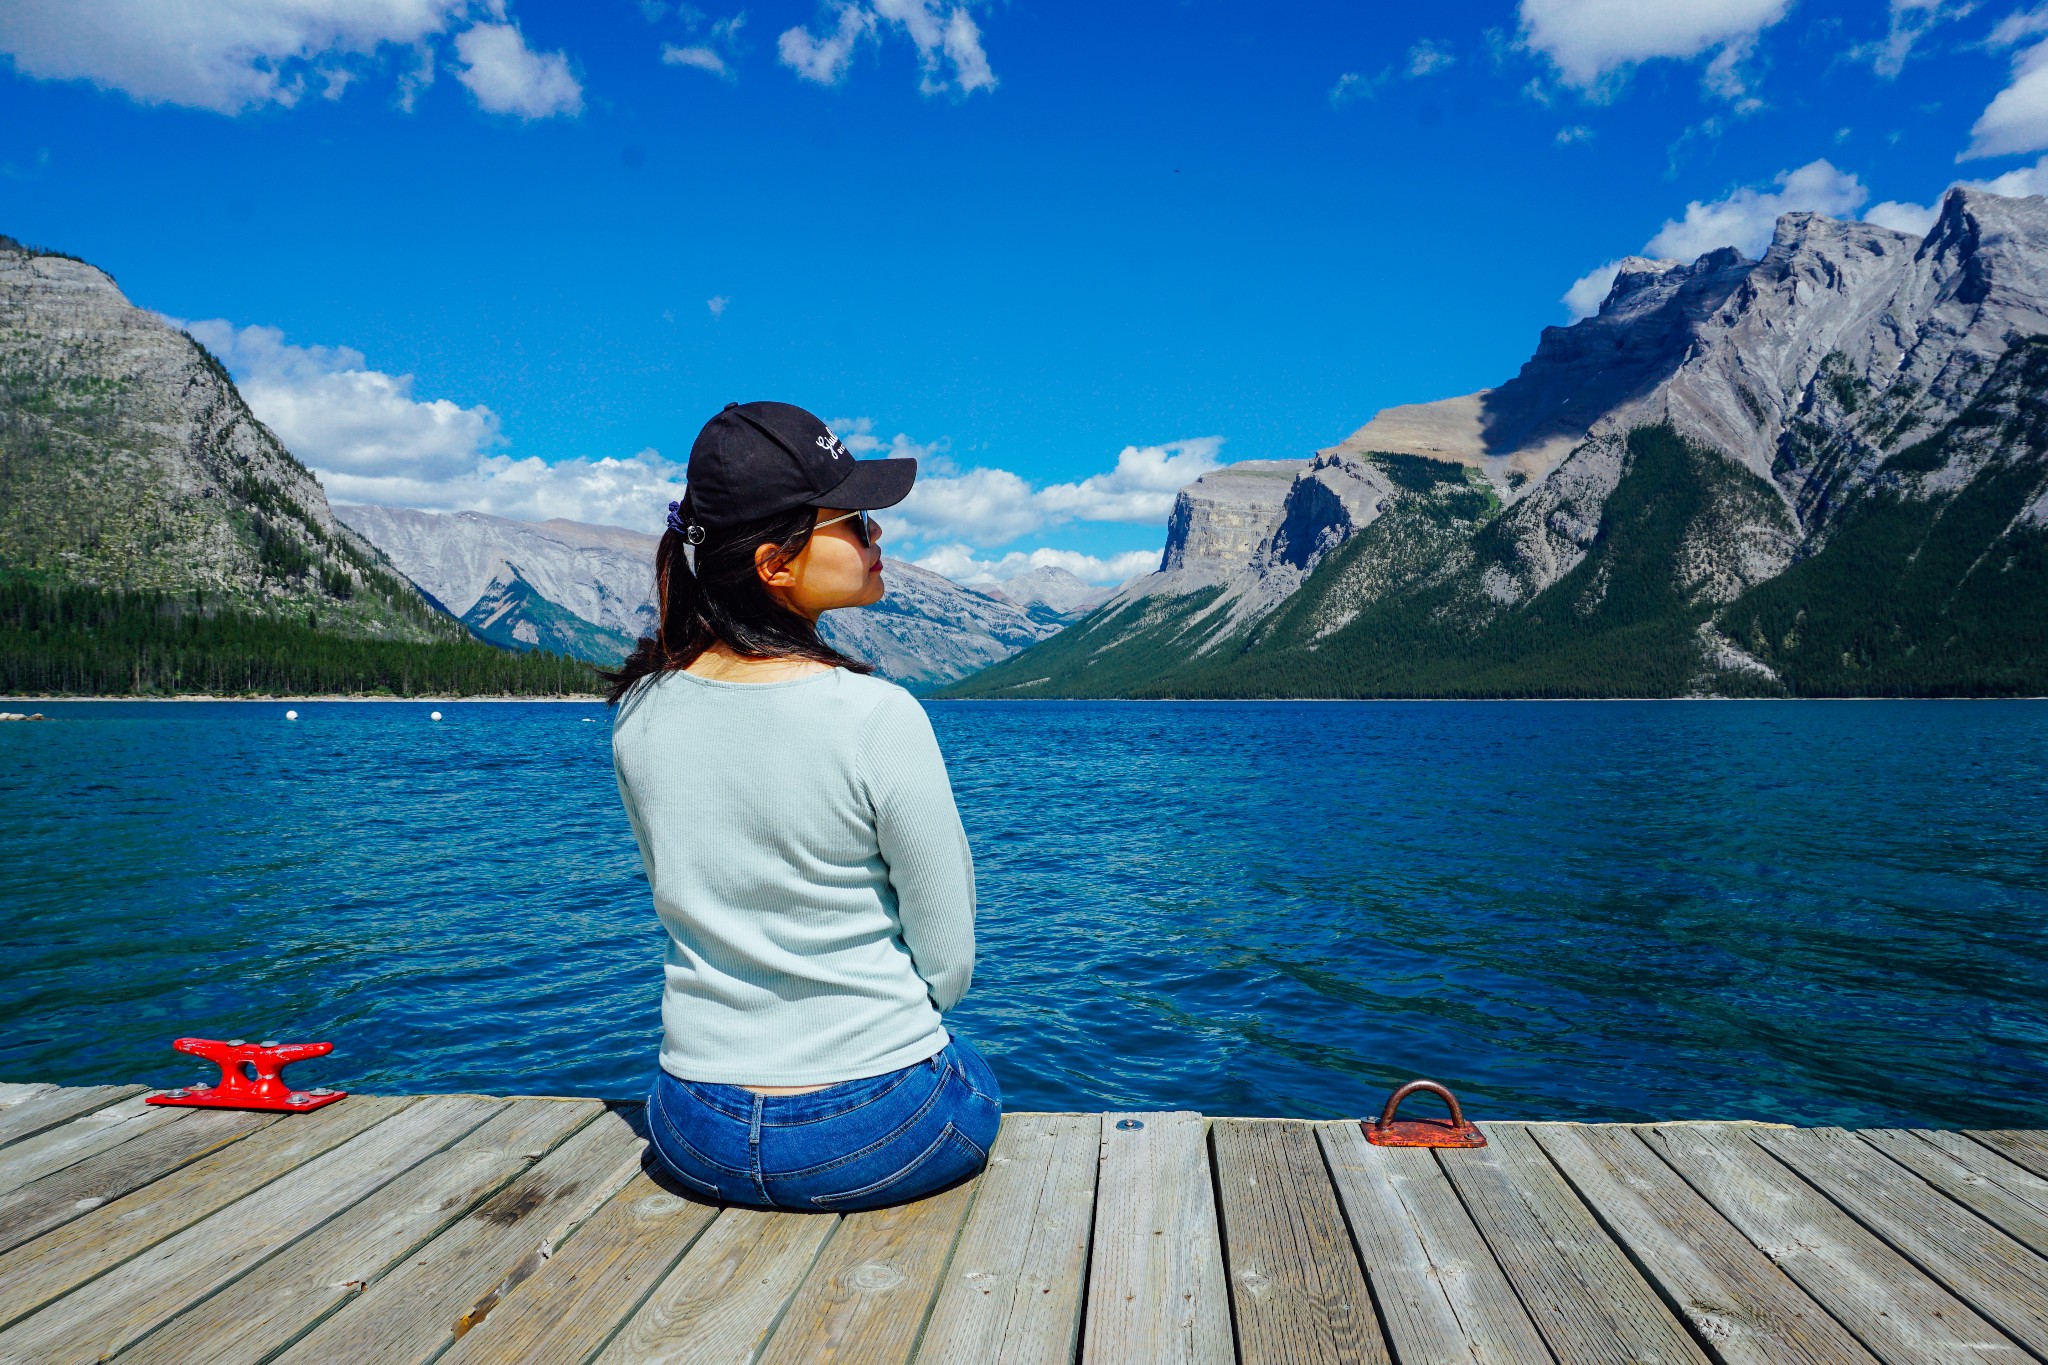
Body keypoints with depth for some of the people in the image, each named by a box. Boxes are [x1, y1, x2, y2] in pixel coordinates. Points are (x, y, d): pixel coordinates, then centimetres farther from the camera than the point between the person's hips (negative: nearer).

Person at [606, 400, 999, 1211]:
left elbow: (699, 911, 6)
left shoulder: (639, 712, -6)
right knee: (971, 1078, 30)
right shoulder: (879, 717, -23)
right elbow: (946, 965, -13)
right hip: (875, 1139, -4)